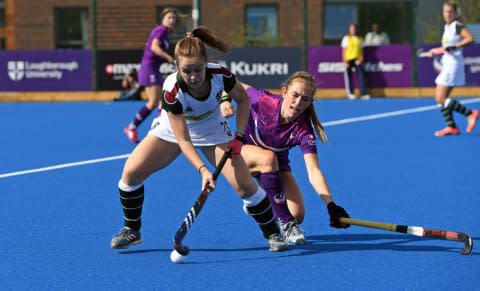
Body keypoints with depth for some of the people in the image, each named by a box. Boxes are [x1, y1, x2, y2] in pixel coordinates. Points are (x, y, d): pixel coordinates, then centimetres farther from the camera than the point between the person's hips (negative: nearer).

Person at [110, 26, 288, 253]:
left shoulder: (220, 75, -31)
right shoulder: (172, 91, -36)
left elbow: (243, 99, -8)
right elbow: (183, 140, -30)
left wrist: (239, 137, -15)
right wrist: (202, 170, -42)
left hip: (213, 133, 1)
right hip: (172, 130, -1)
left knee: (244, 184, -13)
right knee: (131, 171, -15)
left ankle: (273, 234, 7)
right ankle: (131, 230, 7)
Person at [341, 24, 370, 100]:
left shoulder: (359, 39, 11)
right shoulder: (346, 38, 4)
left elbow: (361, 50, 11)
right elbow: (343, 50, 2)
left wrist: (361, 59, -3)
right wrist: (345, 61, -6)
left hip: (357, 60, 2)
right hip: (349, 59, -2)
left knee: (361, 76, -7)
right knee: (349, 76, 0)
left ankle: (363, 94, -8)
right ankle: (350, 93, 10)